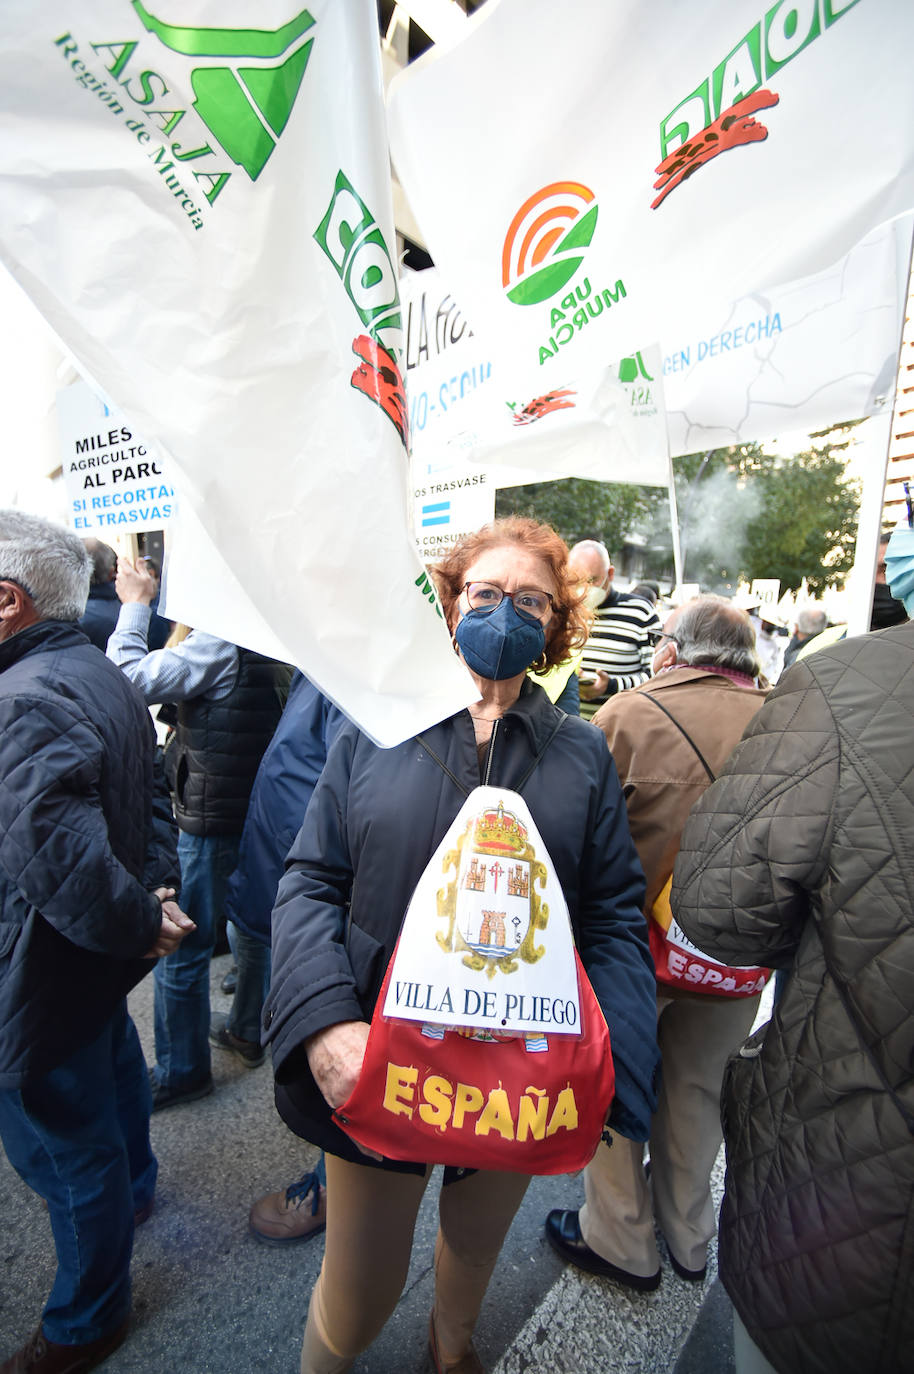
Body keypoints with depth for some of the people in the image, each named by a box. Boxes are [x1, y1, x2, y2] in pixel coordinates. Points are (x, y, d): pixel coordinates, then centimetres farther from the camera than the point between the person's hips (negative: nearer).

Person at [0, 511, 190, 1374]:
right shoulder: (101, 674, 3)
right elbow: (152, 796, 6)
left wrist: (139, 924, -22)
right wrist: (155, 891, -3)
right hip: (98, 957, 10)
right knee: (112, 1065, 32)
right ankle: (133, 1188, 60)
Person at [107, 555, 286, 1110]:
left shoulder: (220, 643, -22)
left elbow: (130, 676, -20)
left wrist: (136, 602, -8)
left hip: (210, 822, -9)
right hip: (256, 812, 9)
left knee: (180, 948, 7)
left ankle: (182, 1070, 24)